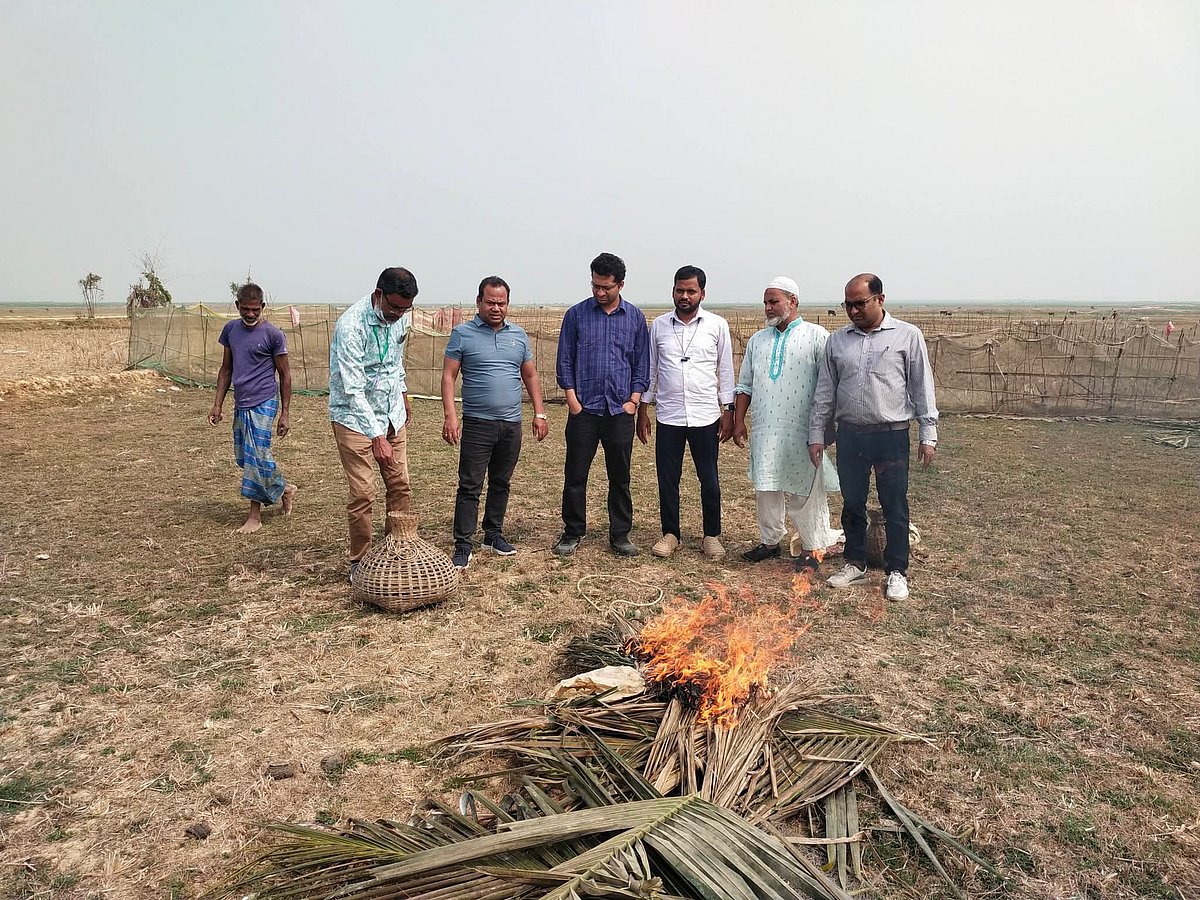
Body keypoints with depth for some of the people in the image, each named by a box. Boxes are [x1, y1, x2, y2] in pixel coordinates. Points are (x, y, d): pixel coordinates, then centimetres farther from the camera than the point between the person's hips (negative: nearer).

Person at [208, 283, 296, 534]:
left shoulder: (273, 335, -9)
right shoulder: (230, 329, 7)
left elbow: (284, 375, -4)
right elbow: (226, 369, 15)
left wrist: (284, 414, -6)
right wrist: (217, 405, 12)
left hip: (263, 404, -6)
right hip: (241, 404, 7)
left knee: (256, 456, -6)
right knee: (244, 457, 10)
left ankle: (255, 515, 10)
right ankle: (285, 490, 24)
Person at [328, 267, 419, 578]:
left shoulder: (398, 317, -2)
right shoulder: (351, 325, -24)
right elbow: (353, 389, -27)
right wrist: (376, 436, -30)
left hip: (392, 415, 7)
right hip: (356, 417, -6)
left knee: (401, 486, 6)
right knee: (362, 494, -4)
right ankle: (360, 561, 11)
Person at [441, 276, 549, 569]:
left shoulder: (518, 335, 10)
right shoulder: (463, 334, -2)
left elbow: (530, 376, 16)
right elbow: (448, 376, -5)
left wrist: (539, 413, 9)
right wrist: (450, 416, -15)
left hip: (511, 424, 4)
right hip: (477, 424, -4)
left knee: (501, 483, 14)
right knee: (470, 486, -3)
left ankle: (494, 534, 27)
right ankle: (462, 545, 2)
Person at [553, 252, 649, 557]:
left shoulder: (635, 317, 6)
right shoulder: (576, 314, 3)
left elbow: (642, 363, 8)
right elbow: (564, 360, 4)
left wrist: (634, 400, -1)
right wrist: (572, 399, -4)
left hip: (620, 410, 1)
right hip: (584, 409, -1)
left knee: (620, 477, 8)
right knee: (575, 475, 4)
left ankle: (620, 535, 19)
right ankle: (572, 533, 17)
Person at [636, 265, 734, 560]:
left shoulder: (717, 325, 0)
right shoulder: (659, 325, 4)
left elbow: (725, 370, 4)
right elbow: (650, 369, 9)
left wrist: (728, 411, -1)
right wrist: (643, 410, 8)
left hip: (705, 417, -1)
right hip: (667, 417, 1)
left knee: (709, 480, 6)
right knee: (667, 480, 8)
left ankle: (711, 536, 21)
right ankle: (670, 534, 22)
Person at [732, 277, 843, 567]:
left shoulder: (816, 336, -1)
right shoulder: (757, 340, 15)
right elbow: (745, 385, 17)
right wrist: (738, 421, 11)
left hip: (803, 431, -5)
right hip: (765, 431, 5)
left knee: (805, 491, 2)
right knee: (766, 488, 11)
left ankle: (811, 548, 16)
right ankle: (770, 541, 26)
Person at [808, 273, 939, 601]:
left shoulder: (908, 336, -1)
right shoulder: (837, 340, 8)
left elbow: (922, 388, 0)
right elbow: (825, 392, 10)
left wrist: (927, 434, -4)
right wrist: (816, 434, 7)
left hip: (892, 436, -3)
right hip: (850, 436, 3)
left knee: (895, 507, 4)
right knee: (852, 504, 12)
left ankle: (897, 571, 17)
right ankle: (855, 565, 27)